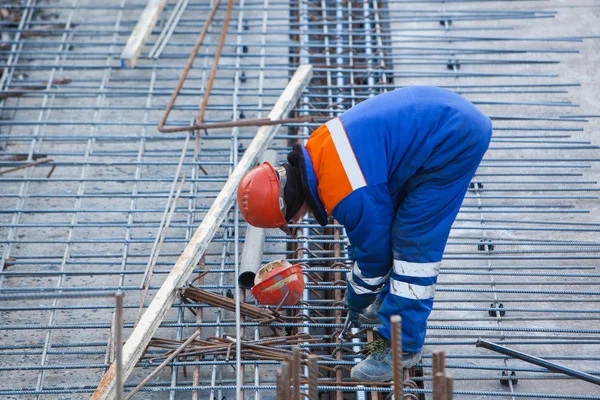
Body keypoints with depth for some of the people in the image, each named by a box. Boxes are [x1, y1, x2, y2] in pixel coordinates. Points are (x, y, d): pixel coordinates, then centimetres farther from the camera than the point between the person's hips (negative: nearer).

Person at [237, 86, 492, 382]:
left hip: (455, 140, -10)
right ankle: (391, 302, 37)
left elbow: (374, 249, -9)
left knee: (413, 241, -8)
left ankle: (401, 344, -1)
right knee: (394, 226, 20)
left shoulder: (349, 195, -26)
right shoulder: (316, 152, 3)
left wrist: (357, 299, 10)